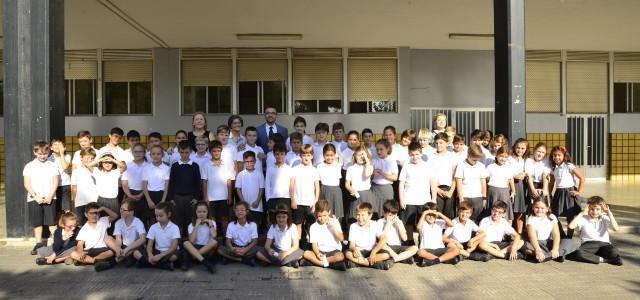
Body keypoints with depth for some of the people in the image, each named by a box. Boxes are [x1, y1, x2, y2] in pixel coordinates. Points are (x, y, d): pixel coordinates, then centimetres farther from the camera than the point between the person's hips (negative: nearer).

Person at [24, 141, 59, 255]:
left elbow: (55, 182, 1)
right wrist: (36, 196, -13)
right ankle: (39, 244, 18)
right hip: (34, 198, 1)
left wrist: (50, 196, -11)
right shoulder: (29, 166, 3)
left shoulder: (52, 165, 4)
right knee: (37, 222, 8)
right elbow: (27, 184, -1)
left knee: (52, 222, -1)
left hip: (49, 198, -1)